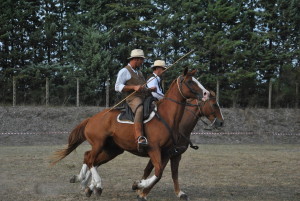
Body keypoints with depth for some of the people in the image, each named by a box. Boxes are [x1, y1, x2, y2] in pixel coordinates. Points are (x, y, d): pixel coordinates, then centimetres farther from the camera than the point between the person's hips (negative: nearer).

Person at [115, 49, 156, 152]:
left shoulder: (139, 72, 29)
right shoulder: (124, 71, 3)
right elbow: (117, 87, -8)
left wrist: (150, 89, 15)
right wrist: (134, 87, -17)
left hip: (145, 98, 9)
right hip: (133, 98, -9)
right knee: (140, 109, -38)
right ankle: (140, 139, -52)